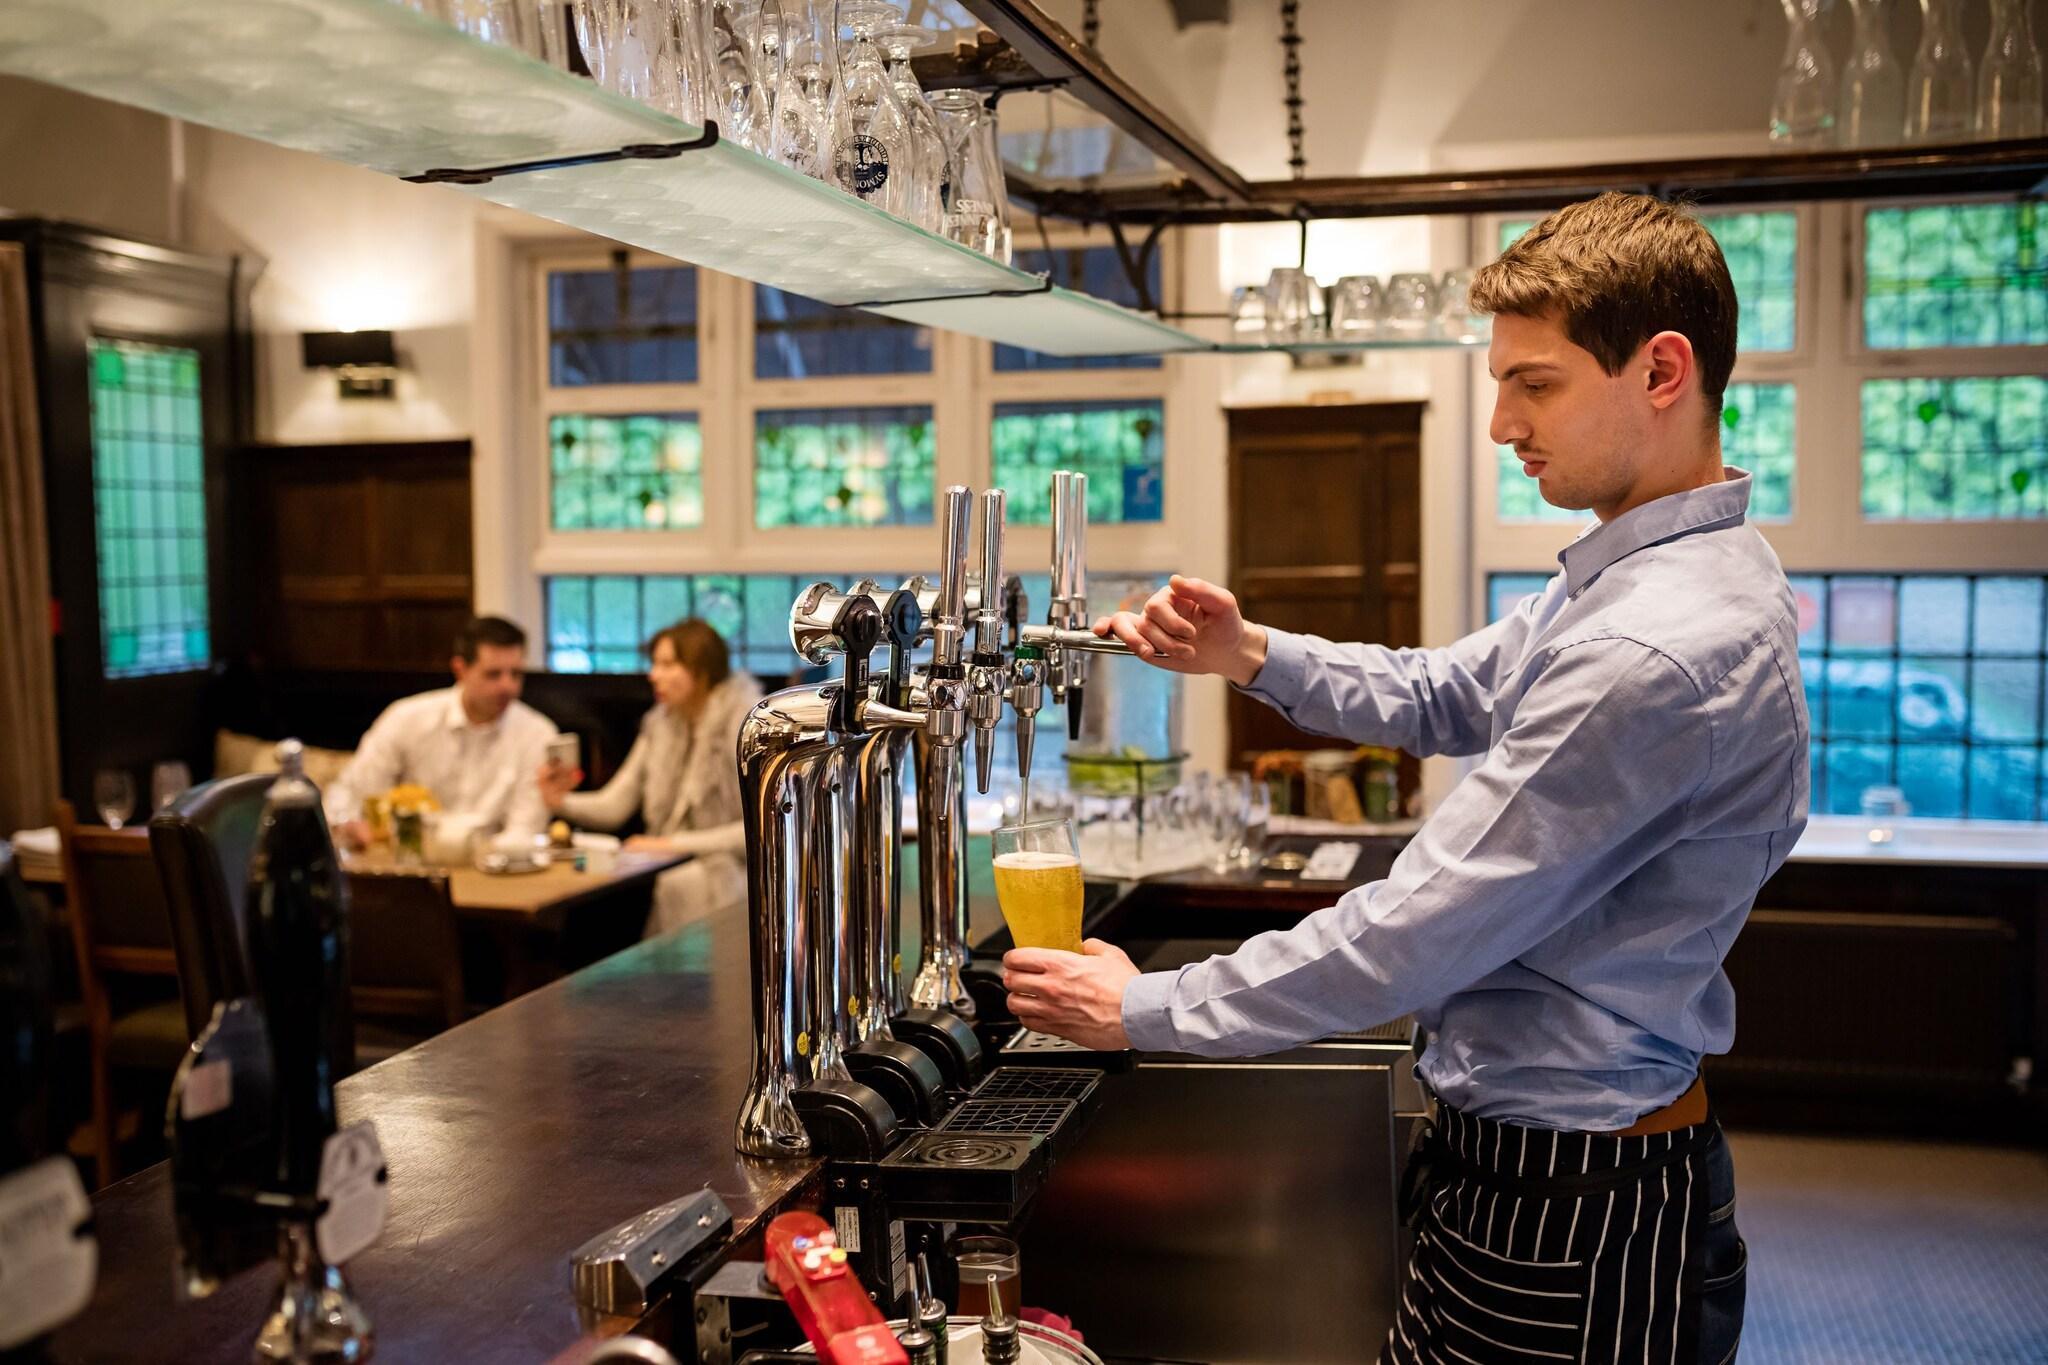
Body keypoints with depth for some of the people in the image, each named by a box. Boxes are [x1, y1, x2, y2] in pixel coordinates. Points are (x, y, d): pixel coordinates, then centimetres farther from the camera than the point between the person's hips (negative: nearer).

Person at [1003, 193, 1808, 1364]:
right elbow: (1451, 698, 17)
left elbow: (1411, 937, -26)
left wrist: (1143, 1010, -15)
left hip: (1573, 1212, -9)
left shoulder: (1661, 650, -27)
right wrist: (1250, 656, 0)